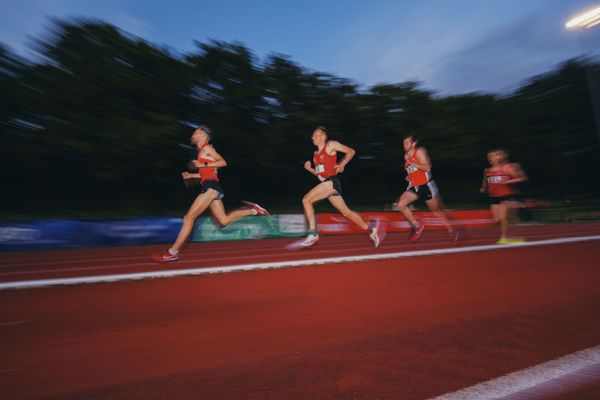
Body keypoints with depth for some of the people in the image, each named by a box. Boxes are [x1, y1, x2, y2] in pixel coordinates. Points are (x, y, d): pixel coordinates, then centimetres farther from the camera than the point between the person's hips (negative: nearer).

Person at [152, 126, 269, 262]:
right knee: (224, 221, 6)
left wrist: (203, 165, -13)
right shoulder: (202, 151, 27)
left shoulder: (206, 148, 1)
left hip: (210, 187, -10)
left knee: (188, 217, -11)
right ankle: (252, 210, 10)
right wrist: (191, 175, 19)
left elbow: (223, 162, -10)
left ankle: (172, 253, -9)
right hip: (211, 188, 10)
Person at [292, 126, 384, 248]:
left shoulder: (331, 145, 1)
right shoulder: (315, 154, 21)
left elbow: (351, 151, 4)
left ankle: (312, 233, -18)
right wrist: (309, 168, 9)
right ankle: (371, 228, 22)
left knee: (306, 200, -19)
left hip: (332, 181, -8)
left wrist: (342, 164, -7)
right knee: (346, 212, 11)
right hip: (327, 183, 8)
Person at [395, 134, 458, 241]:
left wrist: (411, 163, -22)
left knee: (437, 210, 6)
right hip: (414, 187, 7)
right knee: (400, 205, -11)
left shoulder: (420, 151, -10)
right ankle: (417, 226, 3)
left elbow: (427, 167, -21)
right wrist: (409, 177, 8)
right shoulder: (407, 155, 11)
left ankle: (452, 231, 27)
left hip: (426, 186, -7)